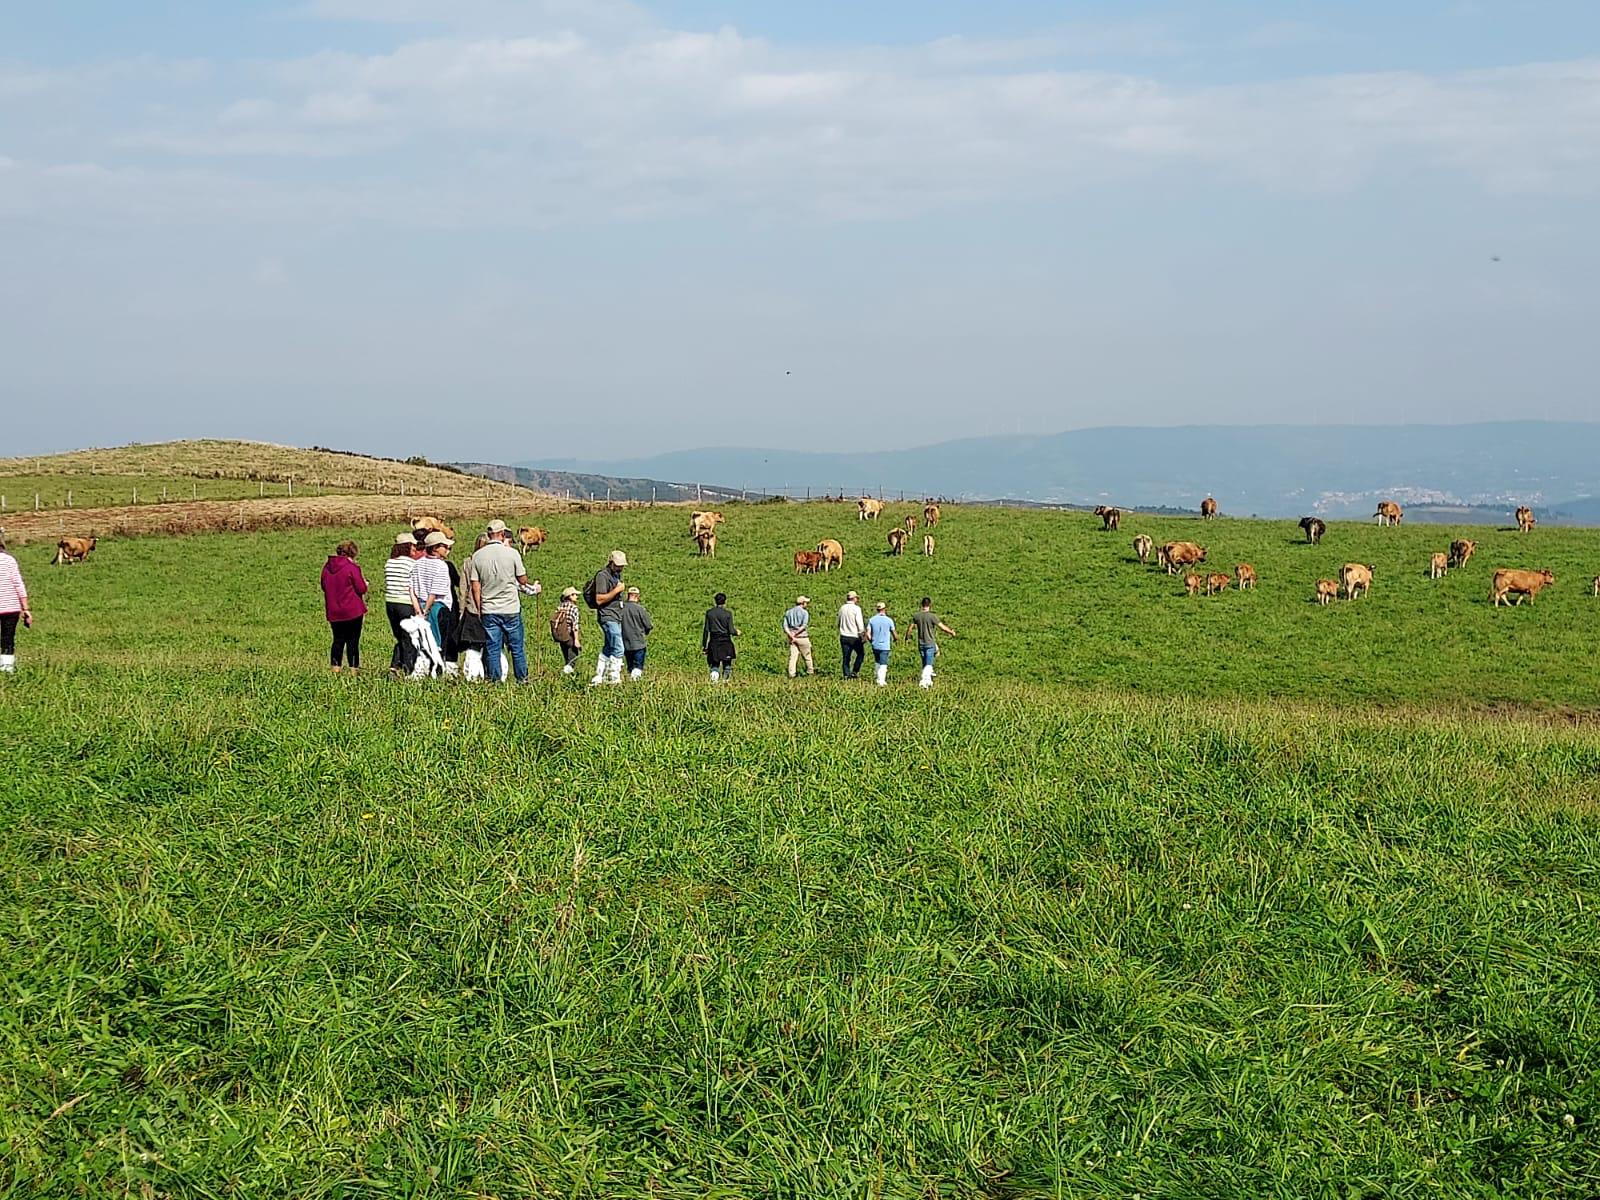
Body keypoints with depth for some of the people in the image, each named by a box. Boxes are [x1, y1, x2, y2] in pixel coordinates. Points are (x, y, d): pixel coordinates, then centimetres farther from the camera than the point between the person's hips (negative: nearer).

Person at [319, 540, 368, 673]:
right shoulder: (352, 567, -11)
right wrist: (364, 582, 11)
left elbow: (324, 587, 16)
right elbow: (361, 589, -10)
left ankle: (335, 670, 10)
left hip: (333, 612, 5)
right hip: (352, 612, -5)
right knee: (353, 642, 1)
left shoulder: (327, 567, 6)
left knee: (338, 641, 13)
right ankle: (353, 671, 0)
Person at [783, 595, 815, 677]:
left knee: (792, 656, 0)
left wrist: (791, 636, -9)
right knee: (807, 655, 11)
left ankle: (791, 674, -10)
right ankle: (810, 671, 24)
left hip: (792, 638, 4)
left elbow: (785, 626, 1)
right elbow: (804, 626, -18)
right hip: (802, 637, -4)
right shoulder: (805, 612, -4)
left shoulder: (788, 612, 11)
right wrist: (796, 633, -14)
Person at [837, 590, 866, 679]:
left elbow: (839, 622, 15)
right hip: (854, 636, -5)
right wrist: (862, 634, -4)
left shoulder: (842, 608, 7)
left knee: (846, 657, 8)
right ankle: (854, 671, 5)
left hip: (843, 636, 5)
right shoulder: (856, 608, -11)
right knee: (861, 653, 13)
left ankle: (847, 674, 6)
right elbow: (860, 623, -13)